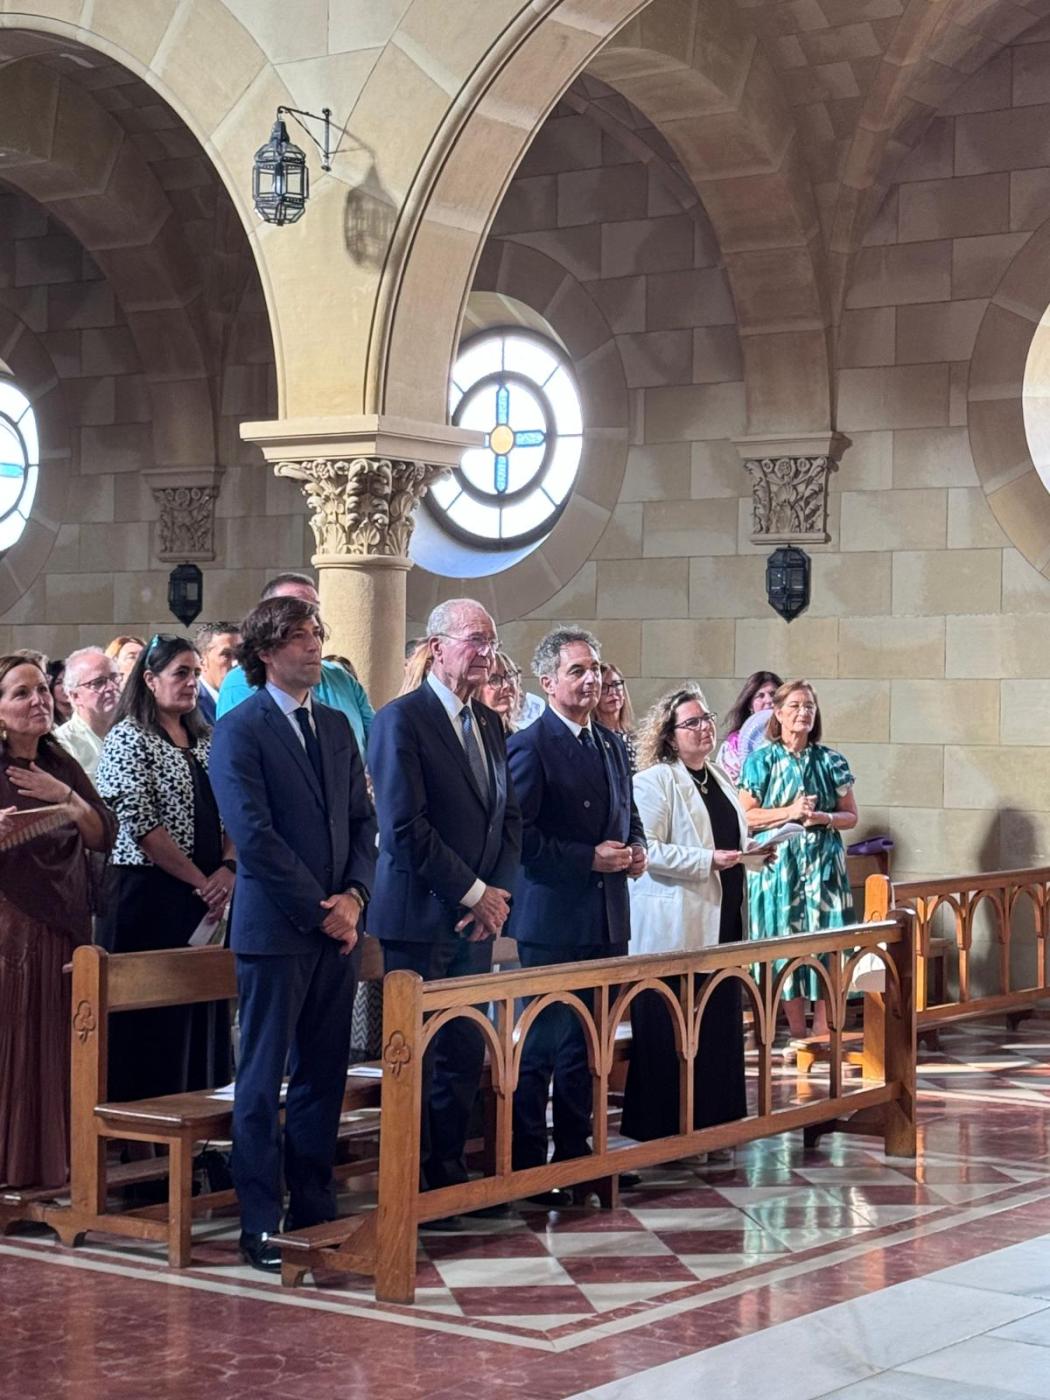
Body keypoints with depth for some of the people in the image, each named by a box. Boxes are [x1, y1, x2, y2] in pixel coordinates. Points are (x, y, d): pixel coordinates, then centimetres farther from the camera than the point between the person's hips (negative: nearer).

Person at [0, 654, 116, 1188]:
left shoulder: (61, 764, 11)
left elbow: (105, 838, 4)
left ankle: (51, 1162, 15)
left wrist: (66, 797, -12)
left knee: (55, 1047, 7)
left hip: (63, 926, 5)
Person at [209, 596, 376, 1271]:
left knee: (324, 1076, 10)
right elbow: (254, 835, -14)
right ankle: (260, 1225, 6)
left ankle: (314, 1209, 19)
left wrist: (355, 896, -3)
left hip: (337, 927, 6)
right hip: (275, 930, -6)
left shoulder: (337, 725, 14)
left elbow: (363, 818, 13)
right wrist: (319, 909, -13)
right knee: (263, 1081, 0)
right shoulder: (240, 730, -7)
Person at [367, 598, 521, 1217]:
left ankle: (451, 1176, 19)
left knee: (466, 1054, 9)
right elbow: (405, 827, -16)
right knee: (417, 1056, 0)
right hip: (422, 918, -7)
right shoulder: (402, 719, -9)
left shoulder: (491, 724, 14)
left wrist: (497, 895, 0)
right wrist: (473, 893, -14)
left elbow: (510, 818, 15)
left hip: (477, 919, 7)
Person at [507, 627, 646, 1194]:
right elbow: (518, 836, -17)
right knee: (540, 1046, -1)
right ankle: (526, 1165, 7)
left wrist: (636, 849, 4)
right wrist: (590, 858, -19)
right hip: (552, 920, -8)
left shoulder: (611, 744, 13)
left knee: (586, 1046, 15)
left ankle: (575, 1155, 24)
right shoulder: (529, 746, -11)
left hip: (606, 921, 8)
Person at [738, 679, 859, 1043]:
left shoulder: (831, 761, 8)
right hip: (778, 866, -1)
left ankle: (823, 1033, 2)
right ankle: (797, 1034, 5)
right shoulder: (762, 761, 3)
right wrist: (789, 812, -12)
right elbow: (745, 817, -1)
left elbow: (851, 816, 10)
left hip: (824, 866, 2)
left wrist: (823, 818, -10)